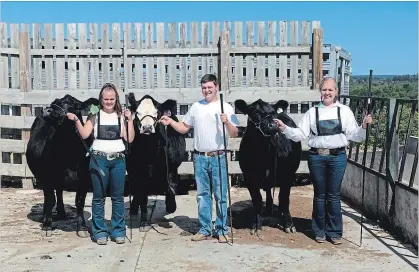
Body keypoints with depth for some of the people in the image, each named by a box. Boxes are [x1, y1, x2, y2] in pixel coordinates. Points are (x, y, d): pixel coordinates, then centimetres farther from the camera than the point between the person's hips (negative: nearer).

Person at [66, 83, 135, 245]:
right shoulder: (95, 115, 2)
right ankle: (99, 232, 16)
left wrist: (130, 119, -9)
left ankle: (118, 231, 18)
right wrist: (76, 120, -17)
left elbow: (130, 139, -1)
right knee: (99, 197, 6)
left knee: (118, 197, 8)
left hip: (118, 160, 1)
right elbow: (84, 134, -6)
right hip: (99, 159, -1)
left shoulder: (121, 116, 5)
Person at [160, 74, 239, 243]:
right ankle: (205, 230, 19)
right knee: (202, 195, 10)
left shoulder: (225, 107, -2)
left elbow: (235, 134, -5)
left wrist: (227, 122, -22)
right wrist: (171, 122, 0)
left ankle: (222, 230, 11)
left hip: (218, 157, -3)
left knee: (220, 196, 2)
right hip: (200, 158, 4)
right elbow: (184, 128, 15)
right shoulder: (196, 107, 9)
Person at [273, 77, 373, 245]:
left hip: (337, 157, -1)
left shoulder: (344, 111, 6)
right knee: (319, 195, 8)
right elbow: (300, 134, 3)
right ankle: (319, 231, 20)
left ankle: (335, 232, 15)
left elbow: (354, 136, 3)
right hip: (317, 157, 1)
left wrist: (364, 126, -14)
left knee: (333, 195, 4)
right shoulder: (312, 112, 7)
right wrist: (284, 129, -10)